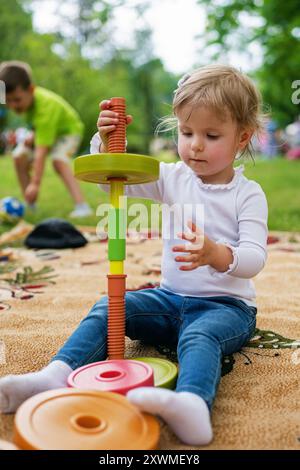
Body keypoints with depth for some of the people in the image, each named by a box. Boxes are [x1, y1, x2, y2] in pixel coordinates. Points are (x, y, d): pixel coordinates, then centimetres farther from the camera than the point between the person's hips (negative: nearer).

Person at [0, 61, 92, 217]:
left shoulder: (45, 108, -41)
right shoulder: (25, 96, -19)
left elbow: (41, 151, -45)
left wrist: (35, 183, -47)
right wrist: (34, 135, -18)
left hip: (68, 130, -7)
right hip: (45, 130, 8)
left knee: (58, 160, -34)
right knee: (19, 157, -9)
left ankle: (82, 206, -37)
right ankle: (30, 205, 0)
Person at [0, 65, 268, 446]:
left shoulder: (248, 194, -6)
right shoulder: (173, 178, 6)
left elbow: (255, 259, -17)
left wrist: (217, 255, -40)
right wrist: (105, 142, -19)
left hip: (227, 305, -4)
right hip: (171, 297, 5)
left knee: (199, 335, -37)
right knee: (108, 308, -17)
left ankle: (193, 404, -61)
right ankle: (58, 373, -29)